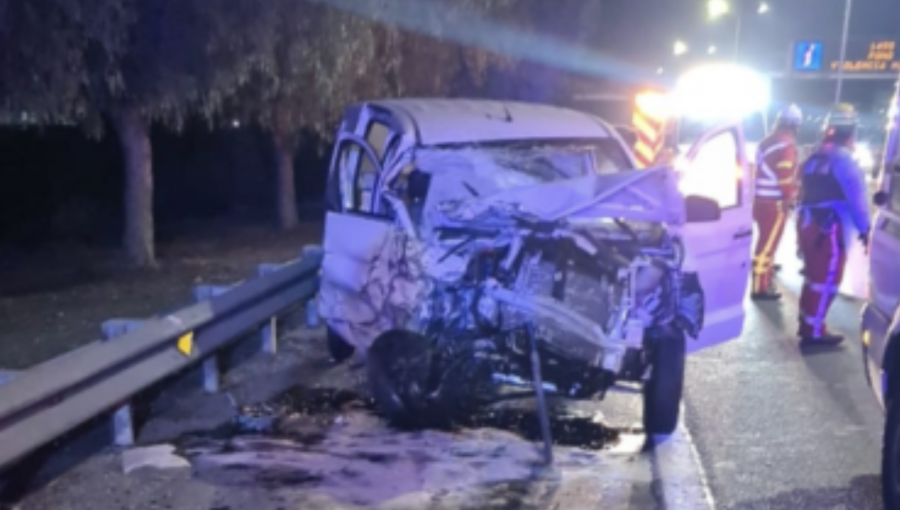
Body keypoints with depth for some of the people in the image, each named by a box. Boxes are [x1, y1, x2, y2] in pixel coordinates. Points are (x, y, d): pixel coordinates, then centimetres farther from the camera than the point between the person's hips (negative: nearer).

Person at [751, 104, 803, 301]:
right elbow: (785, 177, -20)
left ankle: (766, 270, 48)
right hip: (774, 203, -10)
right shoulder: (786, 146, -16)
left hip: (761, 199, 10)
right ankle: (760, 288, -6)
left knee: (767, 240, 28)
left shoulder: (767, 142, 13)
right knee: (767, 243, -7)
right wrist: (789, 198, -9)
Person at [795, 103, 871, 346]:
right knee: (827, 279, -2)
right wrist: (865, 229, -10)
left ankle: (807, 322, 28)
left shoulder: (815, 157, 13)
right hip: (830, 228, -9)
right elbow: (856, 198, -16)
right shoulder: (844, 159, -13)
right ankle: (814, 330, 1)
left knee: (814, 274, 19)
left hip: (807, 223, 9)